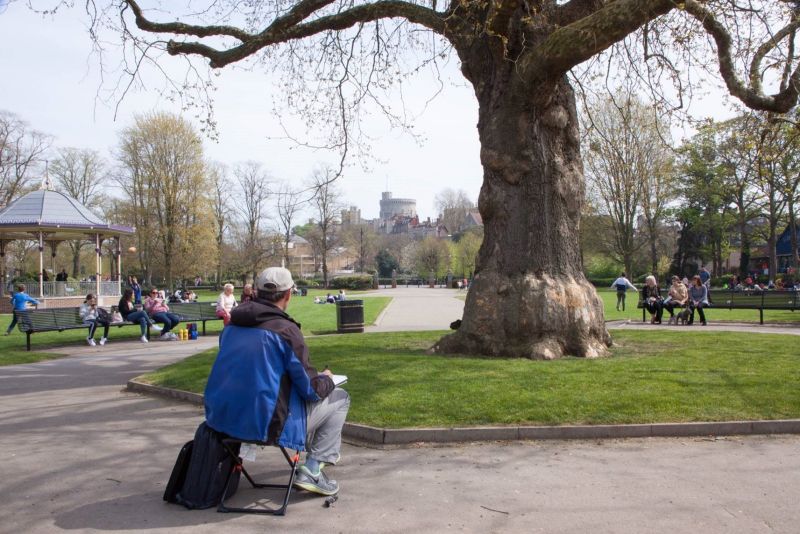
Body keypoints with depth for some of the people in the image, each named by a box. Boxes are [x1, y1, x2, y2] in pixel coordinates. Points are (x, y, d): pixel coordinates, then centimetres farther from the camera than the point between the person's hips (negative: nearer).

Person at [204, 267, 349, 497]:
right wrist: (327, 378, 11)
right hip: (266, 425, -8)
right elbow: (312, 389, -12)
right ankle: (312, 469, 4)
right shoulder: (285, 330, -15)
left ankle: (315, 452, 38)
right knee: (340, 398, 10)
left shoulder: (231, 327, 6)